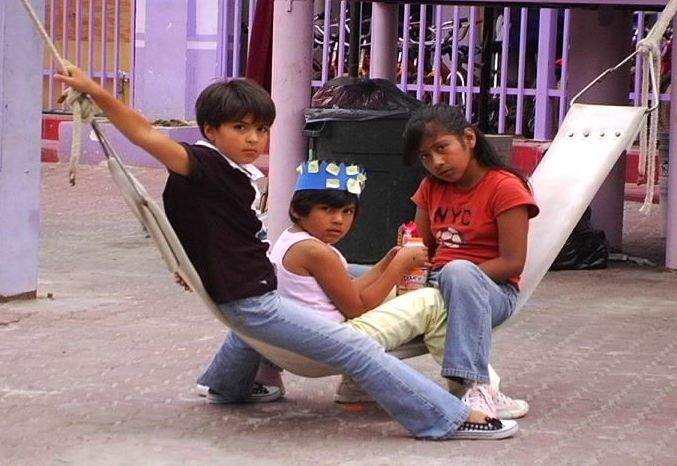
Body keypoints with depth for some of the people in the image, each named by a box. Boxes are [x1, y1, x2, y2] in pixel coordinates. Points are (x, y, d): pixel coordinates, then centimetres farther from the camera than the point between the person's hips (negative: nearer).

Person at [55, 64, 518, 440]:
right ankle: (449, 418, -11)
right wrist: (96, 91, -37)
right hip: (249, 302, -10)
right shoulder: (205, 166, -22)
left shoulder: (243, 176, 3)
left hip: (253, 296, 10)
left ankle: (224, 385, 70)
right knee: (359, 350, -12)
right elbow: (149, 137, -31)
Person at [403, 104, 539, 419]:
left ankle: (476, 385, -49)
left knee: (458, 272, -42)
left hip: (491, 292, -6)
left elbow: (512, 263, -13)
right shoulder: (431, 189, 15)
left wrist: (458, 276, -21)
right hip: (436, 285, 6)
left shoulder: (505, 187, -7)